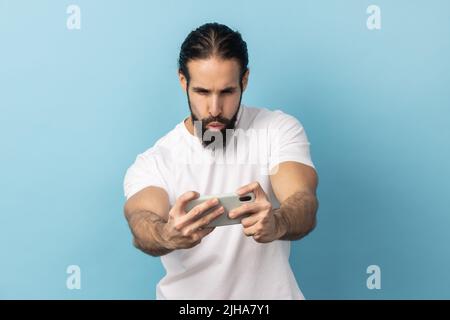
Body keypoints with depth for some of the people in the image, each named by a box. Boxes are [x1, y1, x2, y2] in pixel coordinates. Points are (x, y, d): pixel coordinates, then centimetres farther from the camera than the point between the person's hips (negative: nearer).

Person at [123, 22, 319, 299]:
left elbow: (304, 205, -16)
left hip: (269, 293, 0)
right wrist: (168, 235, -40)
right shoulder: (151, 163, -3)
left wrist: (276, 223, -37)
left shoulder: (279, 130, -3)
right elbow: (142, 226, -19)